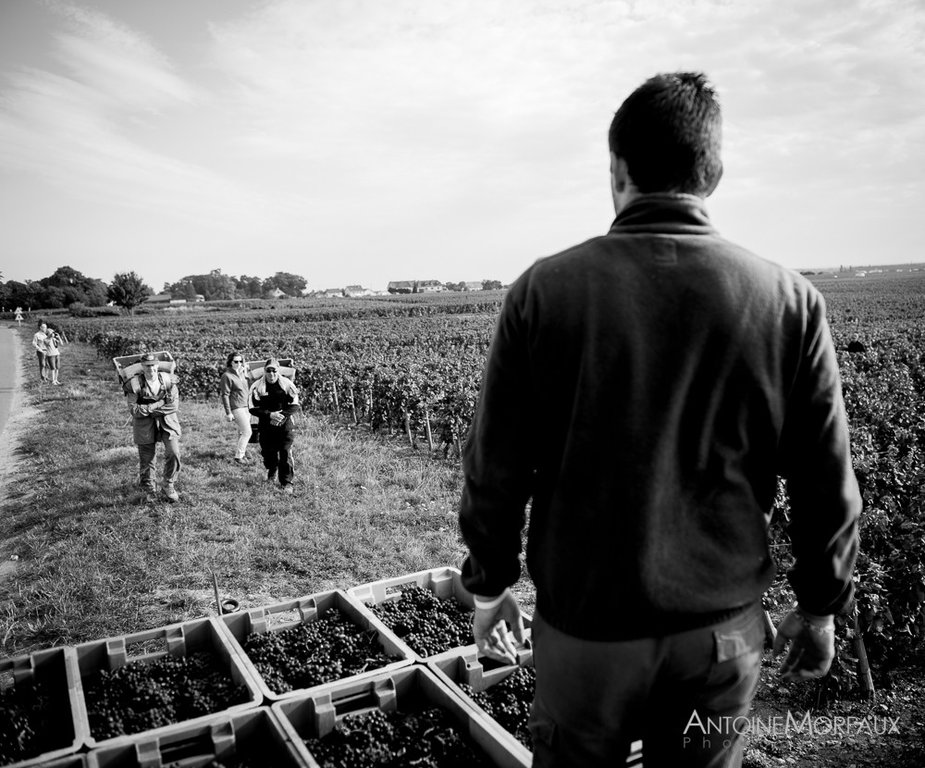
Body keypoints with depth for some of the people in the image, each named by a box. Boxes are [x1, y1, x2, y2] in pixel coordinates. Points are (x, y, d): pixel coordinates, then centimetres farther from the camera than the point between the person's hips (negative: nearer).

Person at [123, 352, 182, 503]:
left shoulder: (167, 380, -2)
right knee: (146, 460, 7)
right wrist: (160, 403, -18)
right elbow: (134, 410, -15)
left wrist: (149, 409, -14)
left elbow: (174, 405, -8)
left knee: (173, 453, -15)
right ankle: (149, 491, 29)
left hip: (168, 422, 1)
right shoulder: (134, 384, -8)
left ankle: (168, 487, 5)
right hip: (145, 425, -1)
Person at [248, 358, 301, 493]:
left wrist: (282, 415, -18)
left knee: (286, 453, -8)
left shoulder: (287, 384, -3)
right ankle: (272, 473, 40)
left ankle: (287, 482, -1)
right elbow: (253, 408, -3)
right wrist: (270, 415, -18)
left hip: (284, 425, -1)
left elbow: (295, 406, -4)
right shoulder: (257, 387, -2)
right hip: (265, 426, 2)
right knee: (268, 452, 10)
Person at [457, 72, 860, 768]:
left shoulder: (544, 291, -13)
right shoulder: (791, 301, -9)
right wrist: (820, 604, 13)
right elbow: (827, 482, -2)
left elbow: (495, 467, -8)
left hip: (582, 618, -1)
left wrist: (491, 586, 7)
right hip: (724, 624, 2)